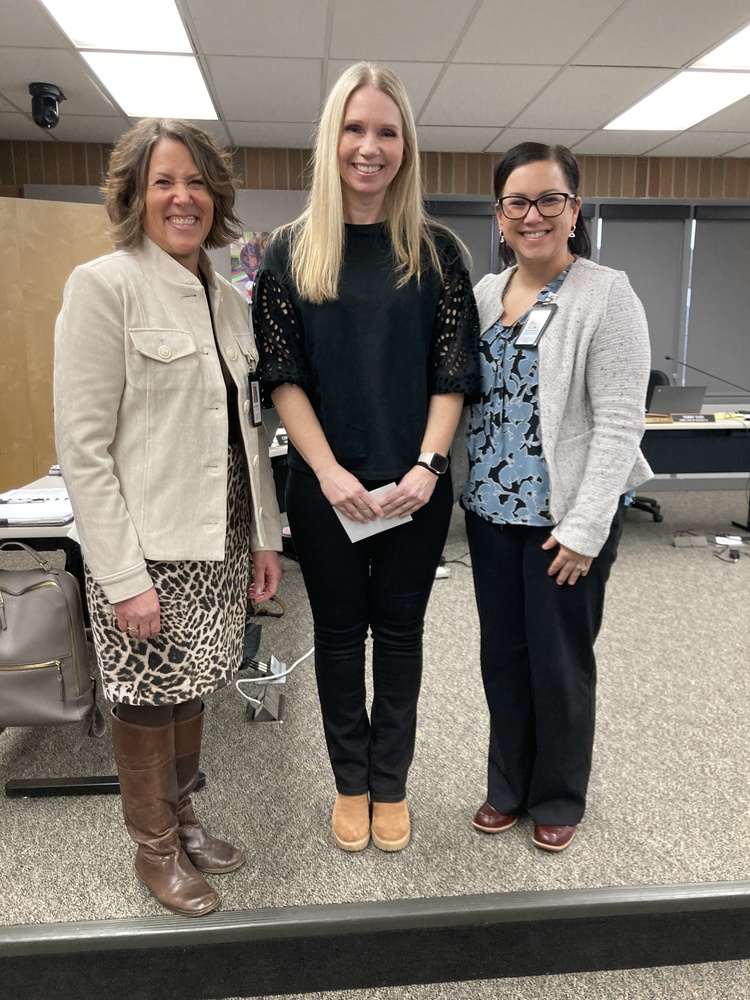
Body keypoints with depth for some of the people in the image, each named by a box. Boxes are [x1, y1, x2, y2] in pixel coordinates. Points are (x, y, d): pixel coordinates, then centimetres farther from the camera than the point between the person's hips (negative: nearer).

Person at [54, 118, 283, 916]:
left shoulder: (229, 299, 11)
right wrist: (124, 576, -17)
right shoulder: (104, 285, -10)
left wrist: (266, 534, 10)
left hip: (220, 543, 6)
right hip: (146, 549, -6)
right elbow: (82, 446, -15)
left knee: (191, 690, 18)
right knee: (148, 699, 9)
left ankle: (181, 819, 40)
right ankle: (156, 848, 32)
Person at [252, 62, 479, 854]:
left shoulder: (436, 251, 2)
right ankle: (350, 784, 32)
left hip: (415, 486, 0)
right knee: (339, 633, 12)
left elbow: (453, 373, -2)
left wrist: (426, 467, -15)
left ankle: (391, 784, 31)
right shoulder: (291, 251, 1)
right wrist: (330, 472, -14)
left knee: (400, 633, 12)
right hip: (325, 486, 0)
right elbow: (281, 376, -4)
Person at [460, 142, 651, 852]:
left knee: (560, 662, 9)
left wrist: (584, 529, -18)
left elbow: (620, 422, -14)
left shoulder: (606, 296, -9)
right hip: (492, 509, 5)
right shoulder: (484, 293, 9)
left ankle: (558, 800, 32)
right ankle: (508, 787, 36)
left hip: (567, 517, -5)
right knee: (502, 655, 15)